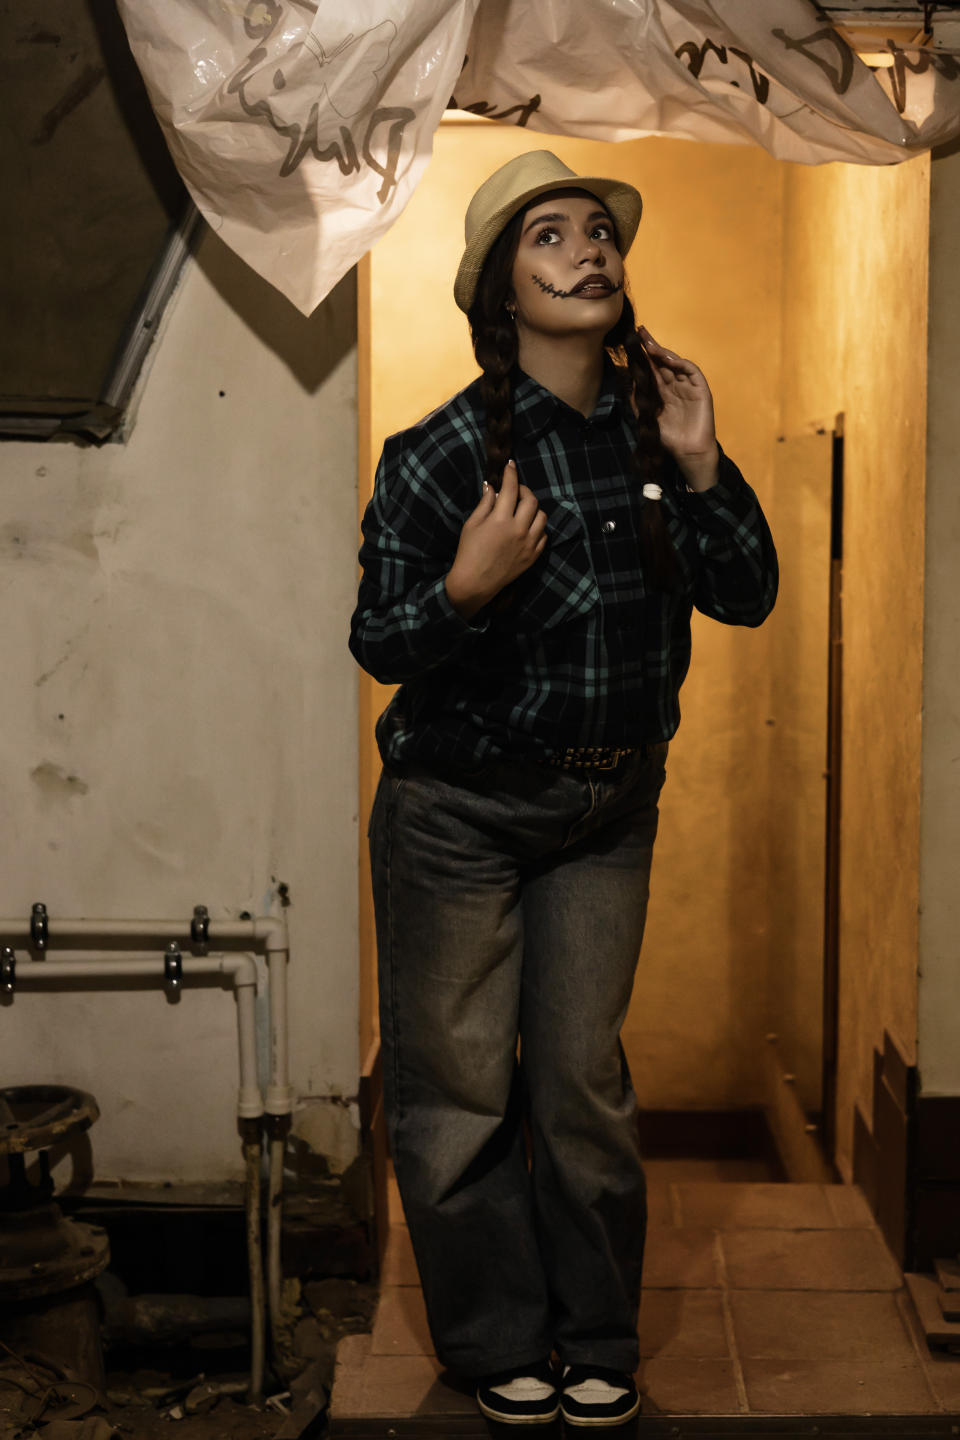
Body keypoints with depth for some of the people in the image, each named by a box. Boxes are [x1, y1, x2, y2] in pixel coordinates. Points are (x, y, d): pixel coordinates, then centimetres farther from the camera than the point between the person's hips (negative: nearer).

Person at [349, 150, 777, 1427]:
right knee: (458, 1087, 5)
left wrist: (700, 468, -12)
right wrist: (466, 588, -28)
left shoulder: (651, 430, -1)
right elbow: (379, 644, -10)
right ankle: (498, 1345, 26)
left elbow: (748, 598, 1)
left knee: (583, 1080, 11)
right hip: (460, 808, -3)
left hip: (608, 807, 3)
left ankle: (596, 1341, 28)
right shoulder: (440, 453, -13)